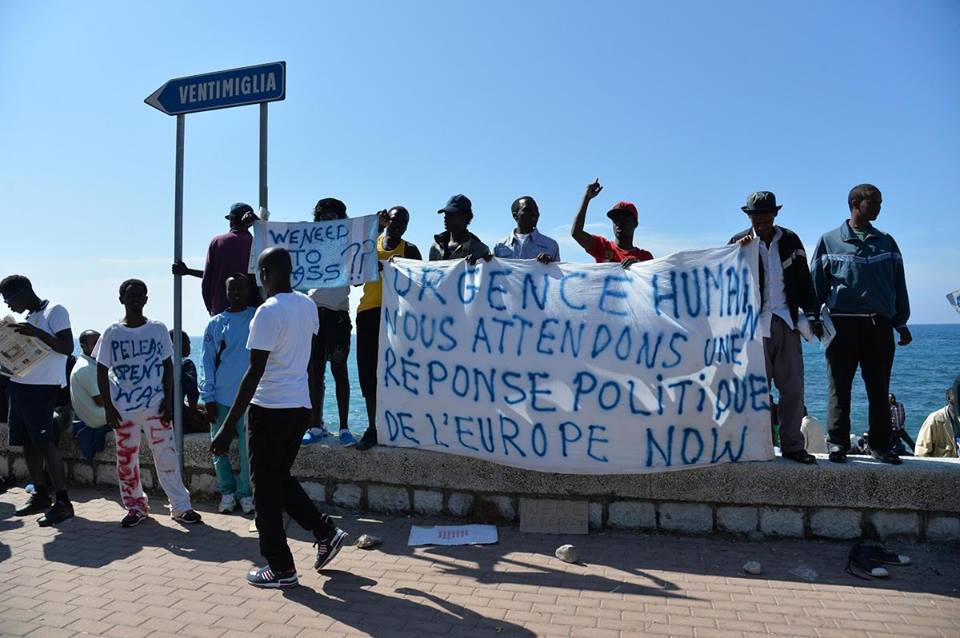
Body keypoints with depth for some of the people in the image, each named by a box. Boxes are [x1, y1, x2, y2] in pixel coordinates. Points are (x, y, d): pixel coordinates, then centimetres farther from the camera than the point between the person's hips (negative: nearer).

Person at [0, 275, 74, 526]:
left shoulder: (55, 311, -6)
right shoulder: (29, 318, 19)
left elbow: (67, 347, -14)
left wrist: (36, 333, -24)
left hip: (42, 387, -8)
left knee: (45, 442, -12)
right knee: (28, 443, 10)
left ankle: (62, 501, -10)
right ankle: (41, 494, 20)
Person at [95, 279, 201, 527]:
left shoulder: (158, 329, 1)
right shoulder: (112, 333, 0)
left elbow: (167, 366, 5)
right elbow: (102, 372, 3)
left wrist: (168, 400, -3)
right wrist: (108, 407, -4)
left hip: (156, 406, 0)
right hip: (123, 409, 1)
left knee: (167, 457, 0)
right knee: (127, 460, 8)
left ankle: (181, 507, 6)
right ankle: (136, 507, 23)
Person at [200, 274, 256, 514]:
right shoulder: (215, 324, 7)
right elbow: (207, 363, 6)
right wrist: (208, 397, 1)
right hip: (220, 398, 2)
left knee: (248, 448, 0)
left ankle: (245, 492, 15)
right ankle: (227, 491, 24)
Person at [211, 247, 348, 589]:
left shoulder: (268, 311, -16)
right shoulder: (308, 305, 7)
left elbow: (254, 372, -20)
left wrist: (229, 426, -18)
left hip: (269, 408, -7)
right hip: (301, 406, 8)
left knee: (266, 486, 5)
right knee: (280, 478, 22)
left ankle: (280, 568, 13)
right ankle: (325, 531, 15)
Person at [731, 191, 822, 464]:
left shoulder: (790, 240, 9)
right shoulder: (740, 242, 3)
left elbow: (803, 280, 13)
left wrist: (813, 315, 9)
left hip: (786, 322, 2)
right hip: (754, 324, -2)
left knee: (793, 387, 2)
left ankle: (792, 445, 11)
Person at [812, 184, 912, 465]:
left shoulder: (886, 242, 14)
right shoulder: (830, 241, 7)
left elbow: (898, 284, 14)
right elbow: (817, 284, 6)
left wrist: (901, 323, 11)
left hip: (879, 325, 3)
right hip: (842, 323, -2)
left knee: (879, 389, 6)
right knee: (839, 388, 1)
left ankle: (880, 444, 14)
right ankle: (838, 443, 8)